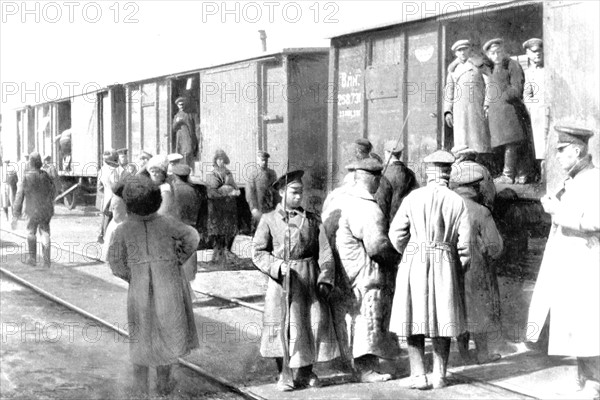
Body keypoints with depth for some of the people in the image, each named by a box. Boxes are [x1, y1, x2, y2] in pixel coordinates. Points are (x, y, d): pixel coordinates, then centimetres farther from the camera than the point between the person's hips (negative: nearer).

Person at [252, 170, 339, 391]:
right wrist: (278, 266, -17)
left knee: (315, 322, 3)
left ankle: (306, 372, 21)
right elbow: (258, 252, -1)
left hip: (310, 279, 3)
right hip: (282, 280, -2)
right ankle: (283, 375, 12)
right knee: (282, 326, -2)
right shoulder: (269, 219, 2)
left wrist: (325, 278, -6)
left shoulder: (312, 220, 9)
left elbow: (324, 252, 6)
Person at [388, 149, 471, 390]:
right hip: (445, 264, 1)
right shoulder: (457, 201, 0)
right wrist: (461, 269, 12)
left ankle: (419, 376, 2)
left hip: (414, 262, -1)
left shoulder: (413, 197, -2)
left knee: (415, 320, 5)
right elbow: (464, 241, -1)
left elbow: (396, 233, -2)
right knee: (442, 321, 11)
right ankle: (439, 376, 13)